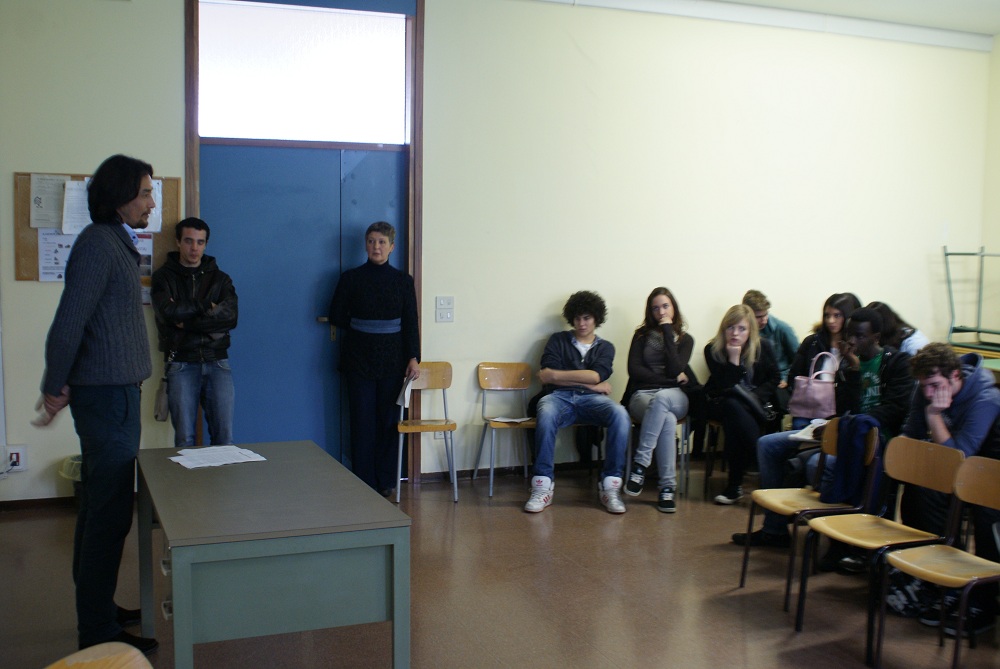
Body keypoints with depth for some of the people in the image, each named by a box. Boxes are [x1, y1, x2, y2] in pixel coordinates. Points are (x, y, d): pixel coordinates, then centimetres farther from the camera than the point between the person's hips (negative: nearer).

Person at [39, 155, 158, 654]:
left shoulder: (115, 242, 16)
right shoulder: (98, 244, -15)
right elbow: (68, 323, -19)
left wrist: (62, 384, 18)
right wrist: (56, 386, -9)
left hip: (112, 391, 10)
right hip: (108, 393, -10)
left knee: (99, 505, 17)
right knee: (110, 512, -5)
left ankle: (94, 608, 29)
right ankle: (97, 631, 3)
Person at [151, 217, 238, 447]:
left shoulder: (220, 278, 14)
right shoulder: (164, 277, 9)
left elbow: (230, 316, -4)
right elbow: (168, 312, -10)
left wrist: (187, 322, -9)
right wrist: (206, 307, -3)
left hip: (217, 361, 1)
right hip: (181, 363, -1)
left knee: (225, 436, -4)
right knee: (184, 438, -4)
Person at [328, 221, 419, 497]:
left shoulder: (403, 280, 3)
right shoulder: (351, 278, 0)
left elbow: (410, 322, 1)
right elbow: (336, 316, 7)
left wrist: (413, 357, -6)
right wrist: (360, 330, 6)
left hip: (392, 359, 1)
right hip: (359, 359, -1)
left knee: (389, 419, 4)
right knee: (362, 420, 0)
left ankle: (386, 480, 16)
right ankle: (364, 482, 8)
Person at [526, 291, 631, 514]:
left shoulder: (605, 347, 21)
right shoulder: (558, 340, 19)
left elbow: (596, 376, 1)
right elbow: (546, 376, 2)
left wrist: (556, 375, -2)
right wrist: (590, 384, -2)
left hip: (592, 399, 1)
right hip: (559, 396, -1)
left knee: (620, 414, -33)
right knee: (546, 415, -38)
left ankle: (610, 485, -26)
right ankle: (543, 486, -31)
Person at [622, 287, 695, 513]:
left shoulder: (685, 339, 13)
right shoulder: (642, 334, 13)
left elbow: (675, 370, -7)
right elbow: (634, 370, 0)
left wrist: (667, 331, -5)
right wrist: (671, 380, -5)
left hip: (674, 397, 0)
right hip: (642, 396, 0)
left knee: (661, 399, -40)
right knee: (668, 420, -38)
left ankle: (640, 464, -38)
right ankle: (667, 487, -35)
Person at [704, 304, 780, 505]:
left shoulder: (763, 347, -2)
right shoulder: (712, 350, -8)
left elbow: (773, 379, 5)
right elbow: (724, 388, -16)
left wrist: (756, 397, -13)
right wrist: (734, 359, -26)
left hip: (754, 404, 0)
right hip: (721, 404, 0)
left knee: (733, 420, -36)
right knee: (733, 407, -39)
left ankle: (735, 484, -28)